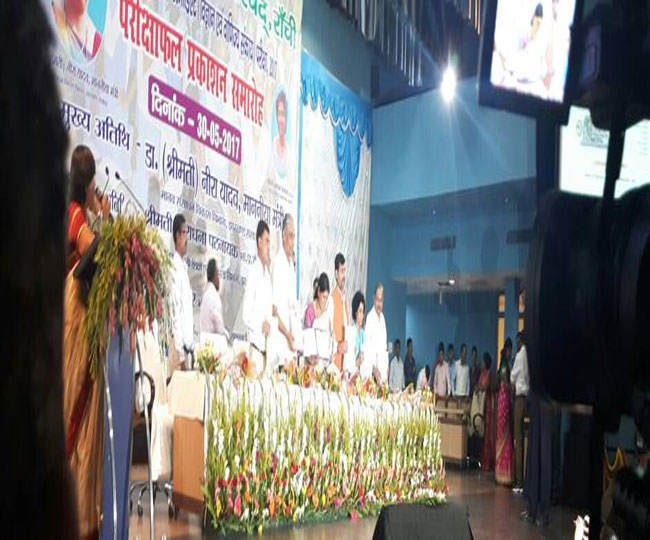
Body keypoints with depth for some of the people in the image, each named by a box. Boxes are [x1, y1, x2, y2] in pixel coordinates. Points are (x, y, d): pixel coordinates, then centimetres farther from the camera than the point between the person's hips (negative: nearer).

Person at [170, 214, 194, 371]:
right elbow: (175, 310, -18)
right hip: (178, 342, -9)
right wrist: (181, 352, -20)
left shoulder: (184, 267, 17)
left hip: (187, 342, 9)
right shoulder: (174, 266, -12)